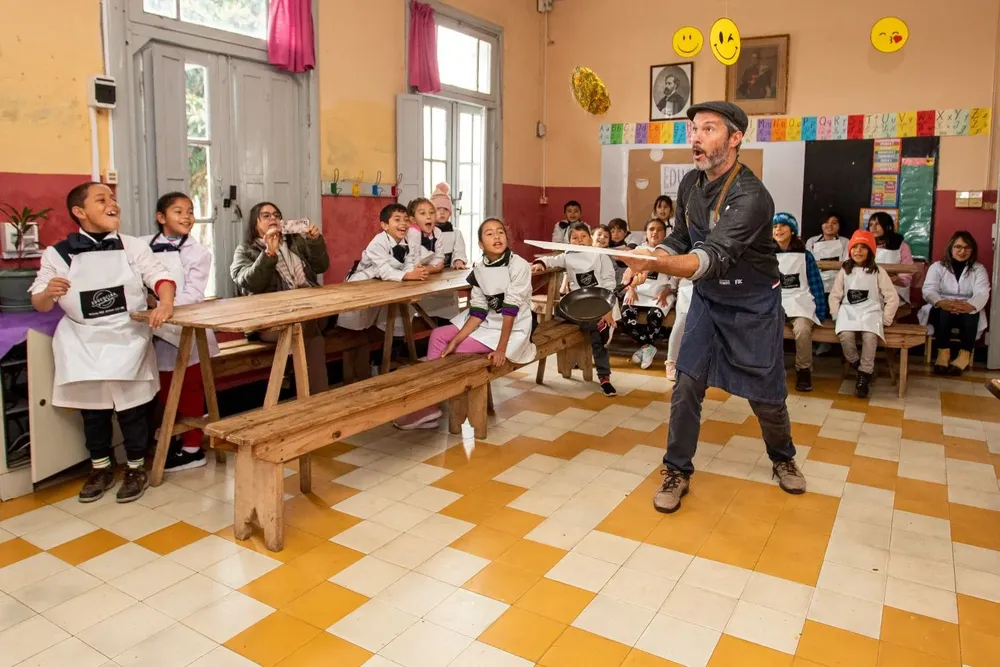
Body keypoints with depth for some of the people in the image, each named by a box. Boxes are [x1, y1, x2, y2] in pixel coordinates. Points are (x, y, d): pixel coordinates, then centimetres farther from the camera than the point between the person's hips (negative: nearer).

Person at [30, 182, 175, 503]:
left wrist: (165, 303, -29)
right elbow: (39, 304, -1)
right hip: (83, 342, 1)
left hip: (127, 339, 0)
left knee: (132, 405, 4)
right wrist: (49, 293, -25)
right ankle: (101, 467, 30)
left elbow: (160, 275, -8)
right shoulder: (57, 254, -3)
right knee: (92, 408, 12)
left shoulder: (133, 247, 0)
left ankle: (136, 468, 21)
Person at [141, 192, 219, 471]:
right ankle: (178, 437, 32)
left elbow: (193, 296, -13)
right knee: (166, 392, 14)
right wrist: (147, 301, -16)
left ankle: (192, 448, 16)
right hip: (158, 332, 4)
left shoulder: (199, 253, -6)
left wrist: (161, 304, -23)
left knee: (189, 392, 5)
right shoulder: (143, 246, 2)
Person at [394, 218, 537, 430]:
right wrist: (455, 340, -13)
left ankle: (429, 406, -1)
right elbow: (479, 311, -3)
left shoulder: (518, 266, -18)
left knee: (459, 352, -18)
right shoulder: (479, 269, 0)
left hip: (512, 329, -7)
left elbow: (510, 310, -22)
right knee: (438, 336, -3)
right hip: (488, 323, 7)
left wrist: (501, 348, -26)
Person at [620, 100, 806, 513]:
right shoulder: (690, 184, -5)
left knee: (765, 393, 7)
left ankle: (783, 459, 37)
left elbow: (714, 258, -39)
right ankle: (677, 471, 10)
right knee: (687, 384, -4)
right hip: (708, 298, 5)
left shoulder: (751, 197, -28)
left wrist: (656, 263, -55)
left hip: (753, 305, -4)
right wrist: (649, 262, -15)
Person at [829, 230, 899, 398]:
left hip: (871, 311, -1)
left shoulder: (878, 272, 4)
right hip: (849, 311, 1)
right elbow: (835, 295, 10)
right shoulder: (844, 271, 10)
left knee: (870, 336, -34)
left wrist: (885, 320, -4)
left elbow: (892, 298, 2)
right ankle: (857, 366, -6)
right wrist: (837, 316, -3)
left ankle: (864, 375, -20)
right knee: (845, 335, -32)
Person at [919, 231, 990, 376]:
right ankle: (943, 353, -35)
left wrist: (968, 306, -36)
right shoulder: (937, 266, 6)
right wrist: (942, 303, -35)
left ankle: (965, 355, -32)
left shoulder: (979, 269, 7)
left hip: (968, 311, 1)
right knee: (944, 312, -35)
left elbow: (982, 294, -11)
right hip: (942, 310, -1)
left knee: (970, 313, -34)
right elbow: (929, 290, -10)